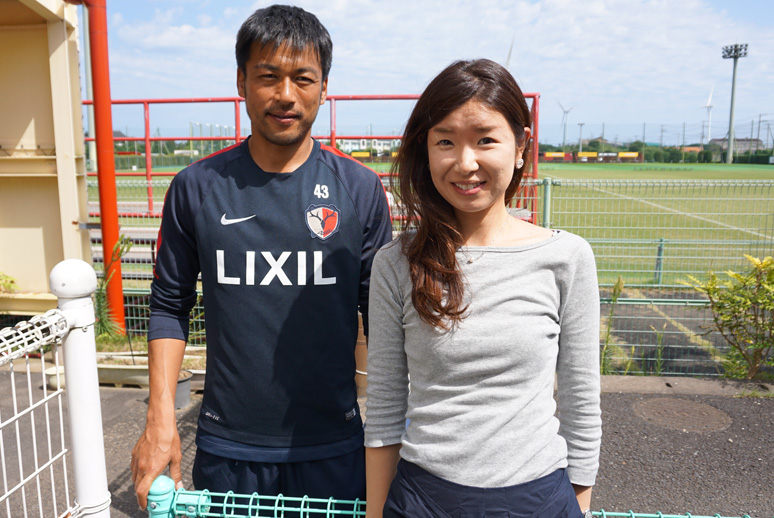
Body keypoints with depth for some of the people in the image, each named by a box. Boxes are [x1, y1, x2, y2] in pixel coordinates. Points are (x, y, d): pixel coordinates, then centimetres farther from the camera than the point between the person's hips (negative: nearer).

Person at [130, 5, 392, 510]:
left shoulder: (361, 189, -6)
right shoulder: (197, 187, -4)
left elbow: (382, 316, 0)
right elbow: (170, 306, 4)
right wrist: (161, 418, -2)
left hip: (333, 447, 0)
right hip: (226, 446, 1)